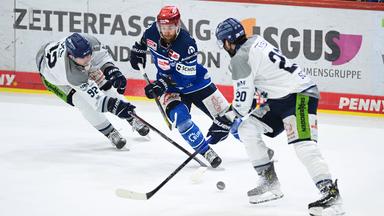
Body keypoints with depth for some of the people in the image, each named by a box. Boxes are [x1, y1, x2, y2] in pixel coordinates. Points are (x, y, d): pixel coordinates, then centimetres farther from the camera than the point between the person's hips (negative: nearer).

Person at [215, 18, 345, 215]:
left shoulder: (240, 59, -14)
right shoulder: (256, 41, 13)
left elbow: (243, 99, -12)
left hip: (301, 95, -11)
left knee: (303, 145, -26)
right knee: (246, 128, 10)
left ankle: (330, 194, -34)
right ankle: (269, 183, 12)